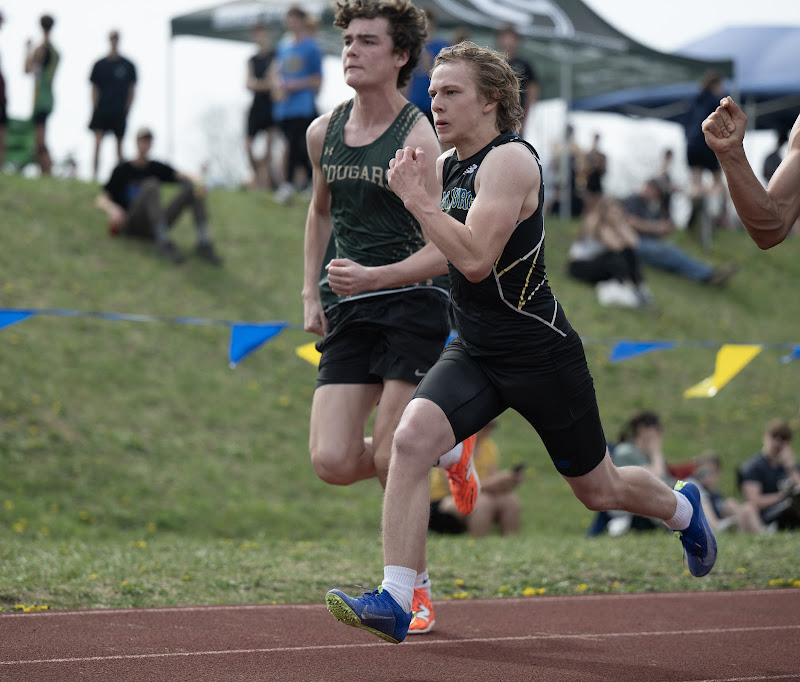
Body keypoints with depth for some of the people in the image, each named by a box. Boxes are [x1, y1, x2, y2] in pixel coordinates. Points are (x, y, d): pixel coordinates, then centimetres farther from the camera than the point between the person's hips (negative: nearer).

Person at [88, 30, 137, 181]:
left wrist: (127, 109, -1)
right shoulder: (99, 64, 5)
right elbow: (94, 89, 7)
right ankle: (95, 173, -12)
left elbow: (132, 89, 6)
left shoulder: (128, 65, 4)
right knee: (97, 141, -12)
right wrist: (94, 109, -2)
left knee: (119, 143, 6)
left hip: (120, 112, 0)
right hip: (101, 111, 0)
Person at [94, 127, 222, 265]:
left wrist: (196, 182, -25)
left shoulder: (158, 168, 17)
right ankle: (164, 242, -38)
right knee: (151, 185, -30)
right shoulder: (121, 170, 7)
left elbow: (181, 176, -1)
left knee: (193, 188, -10)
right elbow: (101, 200, -2)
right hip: (129, 225, -4)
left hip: (152, 228, 4)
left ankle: (204, 243, -27)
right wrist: (113, 210, -26)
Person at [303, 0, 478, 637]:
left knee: (389, 459, -11)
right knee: (332, 461, -7)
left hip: (414, 302, -6)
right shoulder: (323, 133, 9)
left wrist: (373, 276, -28)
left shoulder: (419, 140, -10)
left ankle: (414, 586, 11)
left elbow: (444, 250, -14)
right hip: (348, 315, 6)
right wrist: (312, 293, 18)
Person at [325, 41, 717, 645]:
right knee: (411, 437, -21)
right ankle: (395, 602, -23)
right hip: (473, 354, 7)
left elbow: (475, 260, -28)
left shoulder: (511, 160, -18)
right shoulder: (449, 165, 8)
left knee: (598, 489, 12)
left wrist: (417, 199, -23)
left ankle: (683, 508, 47)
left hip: (539, 353, -6)